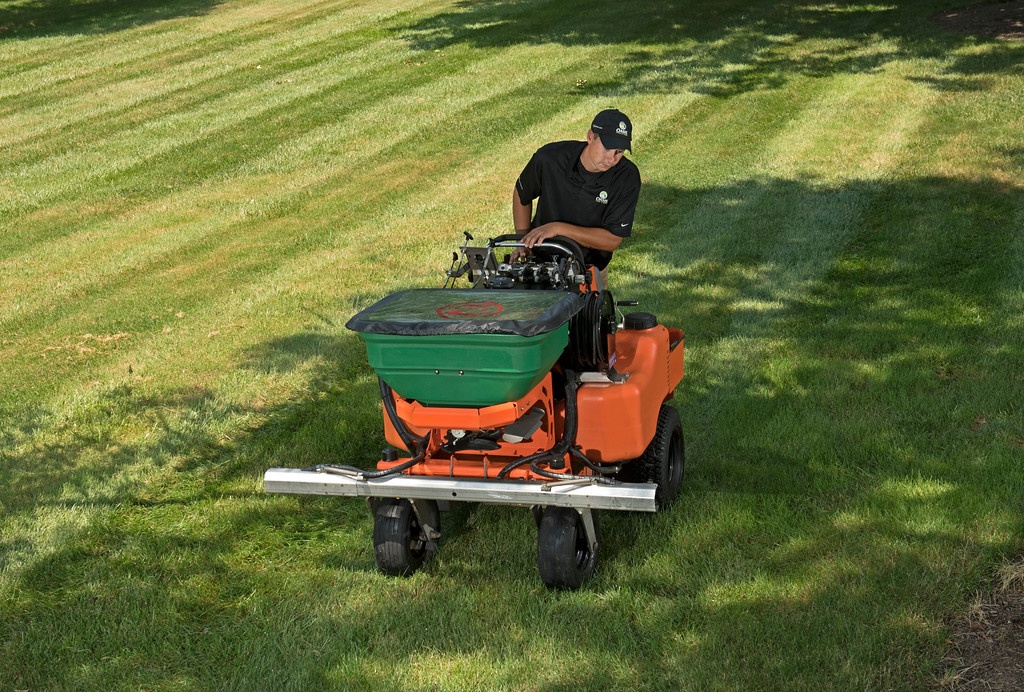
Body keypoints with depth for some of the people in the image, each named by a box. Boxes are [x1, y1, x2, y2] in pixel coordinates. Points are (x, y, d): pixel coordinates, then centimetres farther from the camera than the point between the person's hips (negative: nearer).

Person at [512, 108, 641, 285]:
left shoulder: (627, 178, -18)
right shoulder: (549, 157, -15)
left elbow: (612, 240, -18)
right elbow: (521, 194, 6)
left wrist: (559, 228, -25)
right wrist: (523, 241, 0)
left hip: (590, 266, 1)